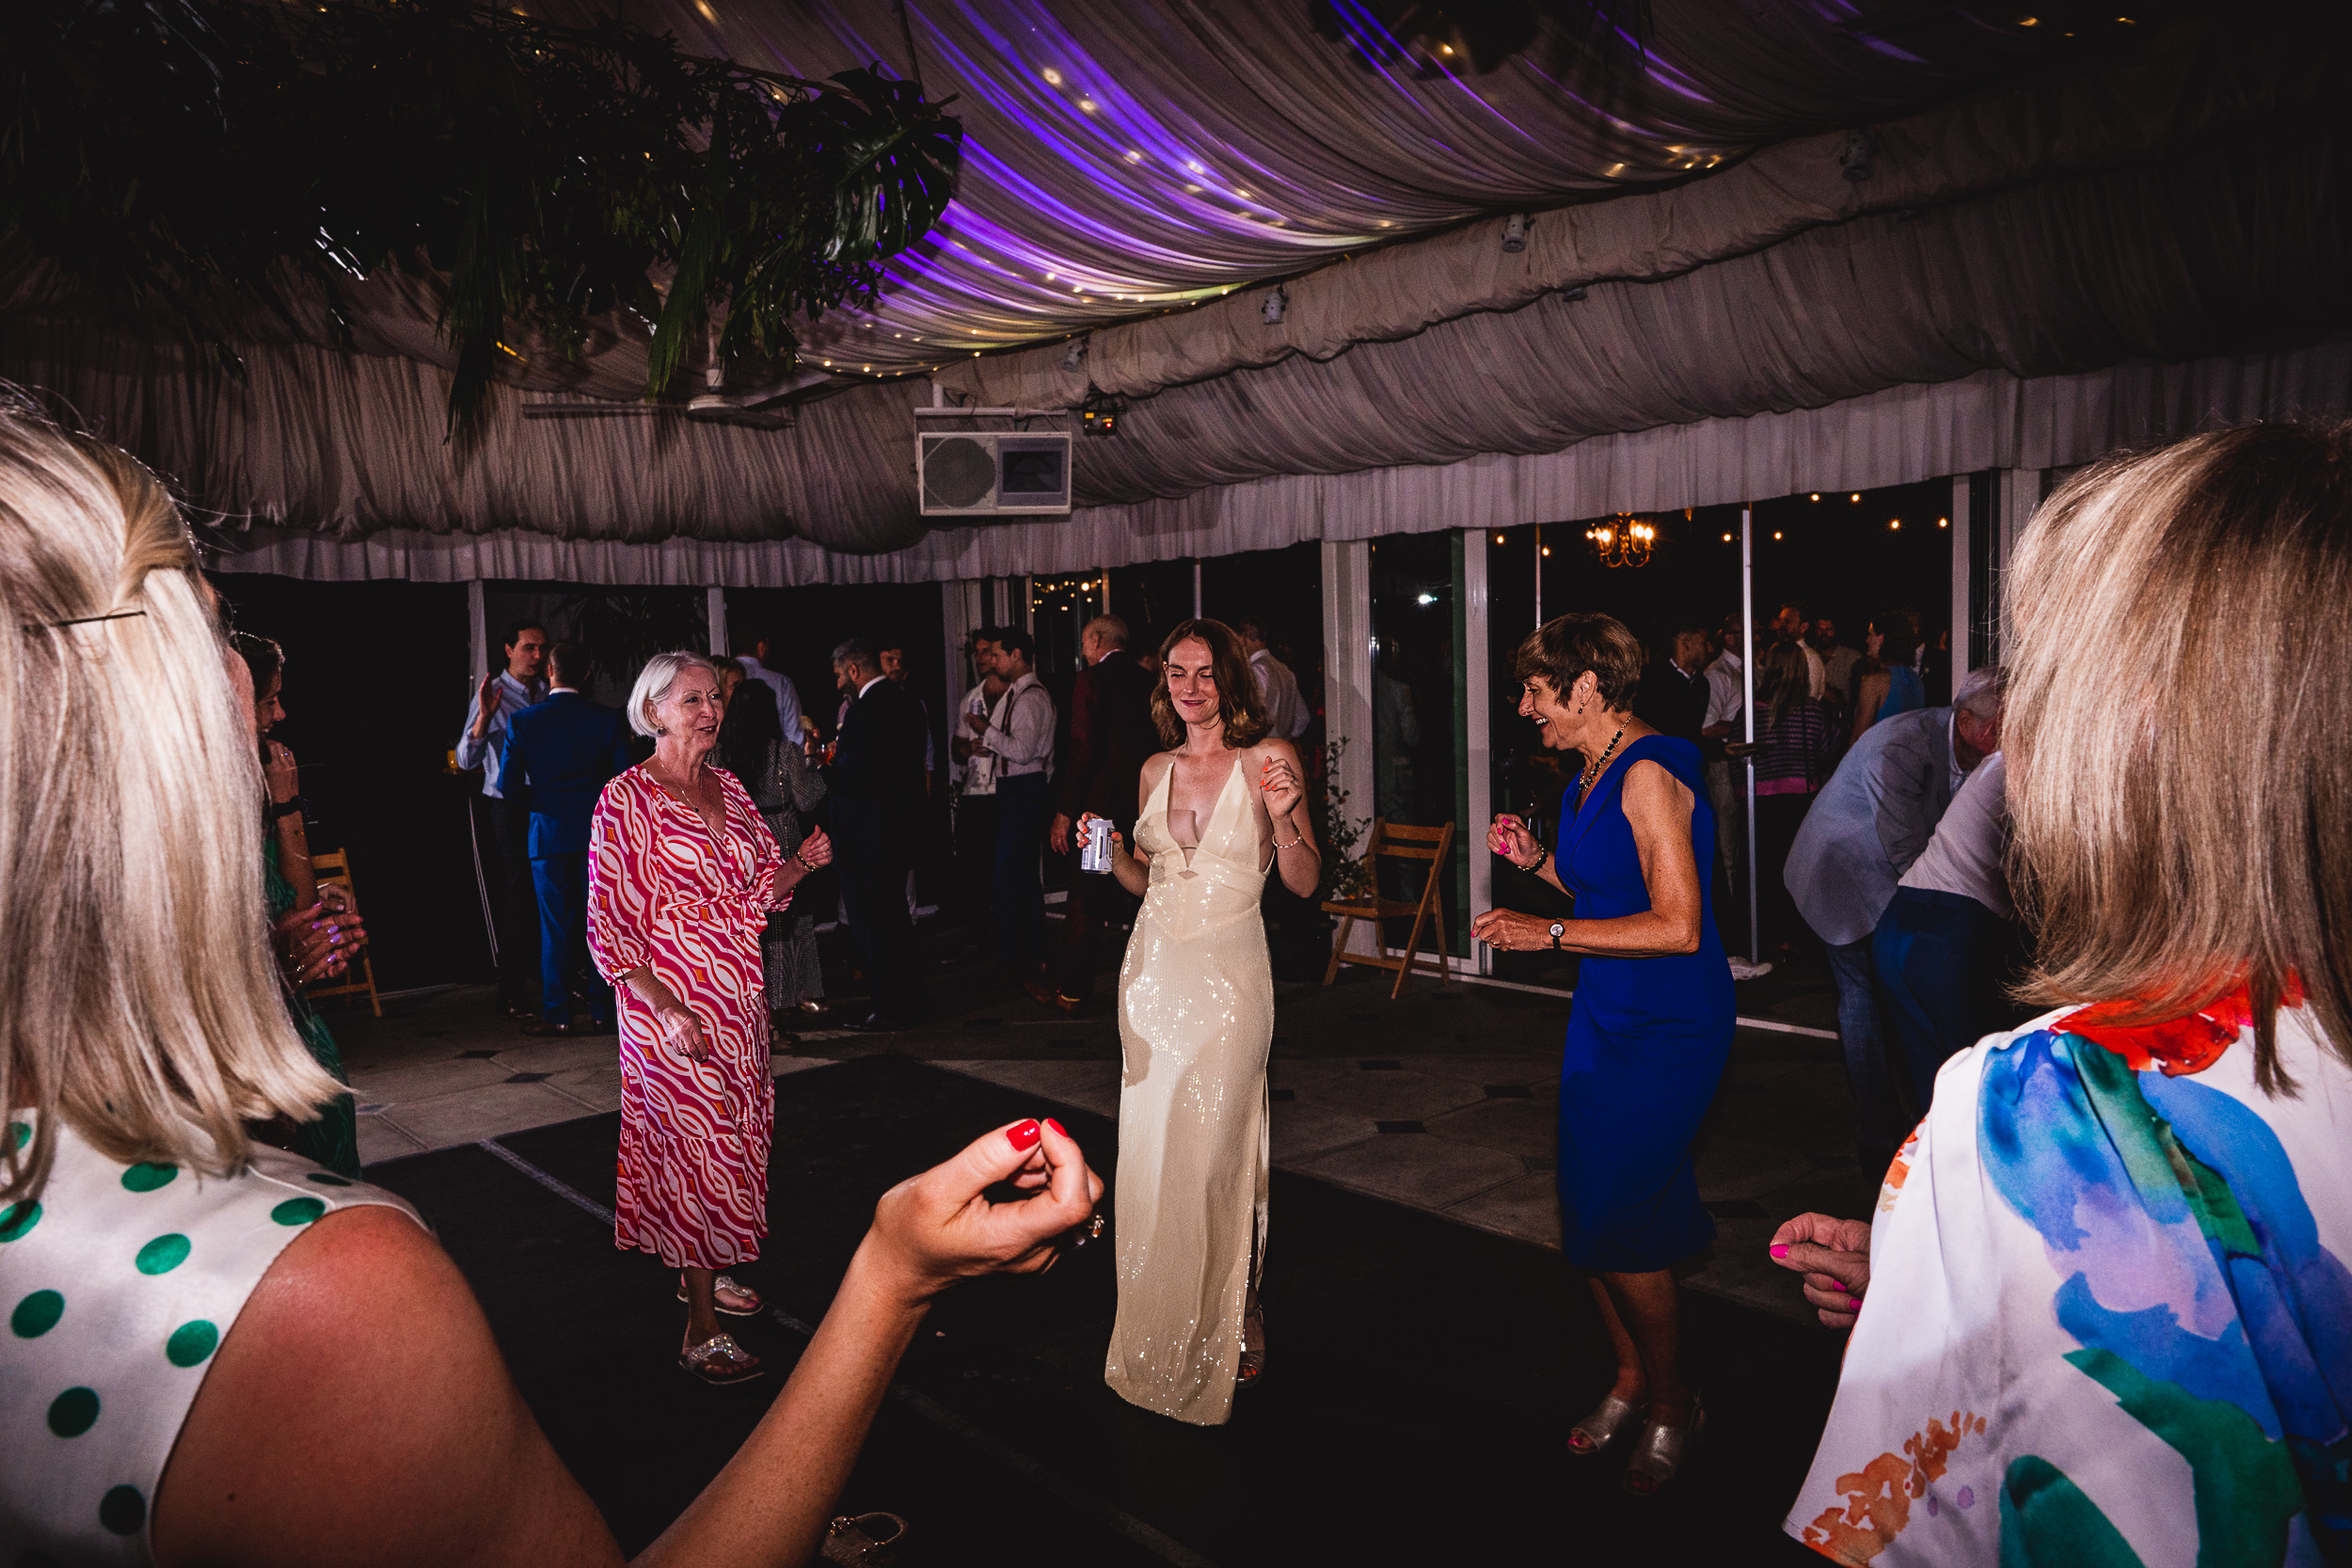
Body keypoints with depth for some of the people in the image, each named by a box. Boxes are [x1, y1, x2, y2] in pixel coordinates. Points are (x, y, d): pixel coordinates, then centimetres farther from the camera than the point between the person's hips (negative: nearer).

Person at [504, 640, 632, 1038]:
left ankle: (556, 1013, 9)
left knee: (555, 923, 6)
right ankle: (602, 1009, 11)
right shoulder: (608, 719, -3)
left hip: (549, 831, -1)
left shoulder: (523, 721, -4)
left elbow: (508, 781, -2)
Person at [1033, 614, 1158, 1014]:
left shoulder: (1092, 680, -8)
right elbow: (1163, 744, 11)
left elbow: (1083, 751, -14)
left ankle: (1070, 991, 12)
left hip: (1104, 804, -5)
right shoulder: (1150, 681, 9)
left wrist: (1065, 811, -11)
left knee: (1085, 901, 4)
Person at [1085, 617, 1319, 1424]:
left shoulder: (1267, 758, -4)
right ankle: (1161, 1330, 26)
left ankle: (1230, 1324, 19)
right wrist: (1111, 852, 0)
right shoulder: (1156, 771, 11)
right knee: (1154, 1151, 8)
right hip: (1154, 968, 5)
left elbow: (1305, 881, -5)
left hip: (1227, 972, -5)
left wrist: (1283, 816, -22)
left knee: (1215, 1152, -2)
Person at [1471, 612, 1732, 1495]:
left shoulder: (1648, 774, -19)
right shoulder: (1591, 778, 10)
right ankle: (1631, 1381, 33)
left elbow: (1677, 926, -24)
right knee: (1590, 1217, 12)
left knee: (1616, 1224, -4)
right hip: (1605, 1017, 9)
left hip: (1668, 1027, -9)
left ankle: (1672, 1406, 21)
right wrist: (1539, 861, 7)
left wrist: (1547, 933, -21)